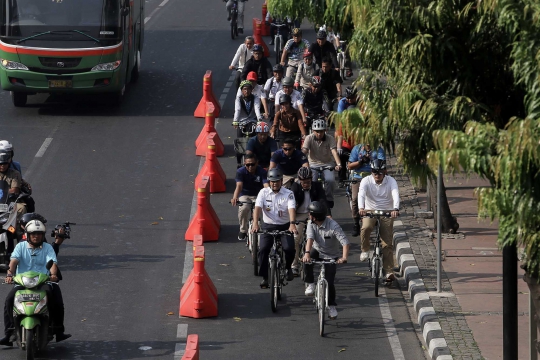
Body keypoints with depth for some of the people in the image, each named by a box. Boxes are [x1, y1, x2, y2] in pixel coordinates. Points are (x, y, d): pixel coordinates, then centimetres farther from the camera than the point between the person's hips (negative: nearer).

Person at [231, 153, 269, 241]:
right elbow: (239, 186, -27)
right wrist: (235, 198, -47)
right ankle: (243, 230, -9)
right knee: (243, 209, -32)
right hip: (244, 195, 0)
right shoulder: (241, 171, -13)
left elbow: (266, 185, -28)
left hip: (258, 195, 0)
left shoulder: (262, 172, -14)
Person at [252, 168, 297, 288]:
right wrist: (255, 223, -32)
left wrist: (292, 224, -38)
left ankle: (288, 267, 11)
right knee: (263, 250, -17)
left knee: (289, 248, -22)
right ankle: (265, 277, -4)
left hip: (284, 227, -1)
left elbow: (292, 209, -19)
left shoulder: (288, 194, -4)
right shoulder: (264, 193, -1)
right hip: (267, 226, 1)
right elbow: (258, 208, -14)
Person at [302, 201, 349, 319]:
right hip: (317, 251, 3)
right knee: (307, 261, -31)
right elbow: (310, 239, -29)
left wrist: (344, 257, -50)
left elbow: (345, 242, -33)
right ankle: (310, 284, -11)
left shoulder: (333, 226, -27)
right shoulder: (311, 224, -15)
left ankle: (331, 306, 14)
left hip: (331, 256, -3)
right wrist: (307, 253, -48)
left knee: (329, 282, -8)